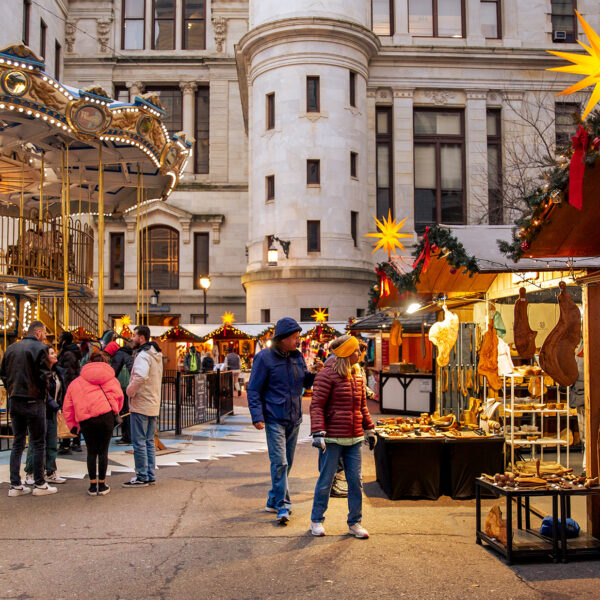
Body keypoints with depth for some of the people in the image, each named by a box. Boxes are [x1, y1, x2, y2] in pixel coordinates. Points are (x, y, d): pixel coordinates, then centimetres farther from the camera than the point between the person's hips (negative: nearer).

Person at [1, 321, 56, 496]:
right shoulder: (40, 348, -11)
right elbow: (44, 376, -15)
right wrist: (42, 392, 2)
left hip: (15, 401, 6)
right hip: (33, 401, -6)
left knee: (17, 443, 12)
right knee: (38, 444, 2)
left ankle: (15, 485, 13)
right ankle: (39, 484, 7)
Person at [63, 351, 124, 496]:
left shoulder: (75, 383, 23)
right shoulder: (110, 378, 20)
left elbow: (67, 407, 20)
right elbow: (118, 394, 7)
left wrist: (72, 425, 26)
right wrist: (115, 411, 22)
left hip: (85, 419, 2)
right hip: (106, 416, -1)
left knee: (91, 452, 17)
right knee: (103, 451, 10)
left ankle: (93, 485, 19)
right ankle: (102, 485, 17)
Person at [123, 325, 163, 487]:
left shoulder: (143, 355, -17)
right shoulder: (156, 355, 14)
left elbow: (141, 377, -34)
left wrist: (130, 390, -20)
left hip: (141, 405, -9)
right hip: (153, 404, 9)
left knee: (139, 442, -2)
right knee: (149, 441, 14)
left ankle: (142, 477, 3)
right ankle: (150, 476, 19)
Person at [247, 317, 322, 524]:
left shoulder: (297, 356, 8)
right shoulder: (264, 358, -9)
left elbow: (305, 383, 16)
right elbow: (253, 390, -7)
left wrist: (314, 373, -5)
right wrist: (257, 417, -16)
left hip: (294, 419, 6)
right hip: (274, 419, -6)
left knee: (287, 462, 12)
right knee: (279, 462, -12)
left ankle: (273, 501, 26)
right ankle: (282, 506, -6)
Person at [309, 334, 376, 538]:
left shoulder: (358, 376, 12)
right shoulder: (327, 375, -9)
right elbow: (316, 406, -10)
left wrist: (369, 430, 21)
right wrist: (318, 433, -18)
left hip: (354, 439, 6)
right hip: (332, 439, -6)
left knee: (355, 481, 7)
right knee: (326, 480, 3)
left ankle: (354, 523, 20)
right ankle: (316, 521, 20)